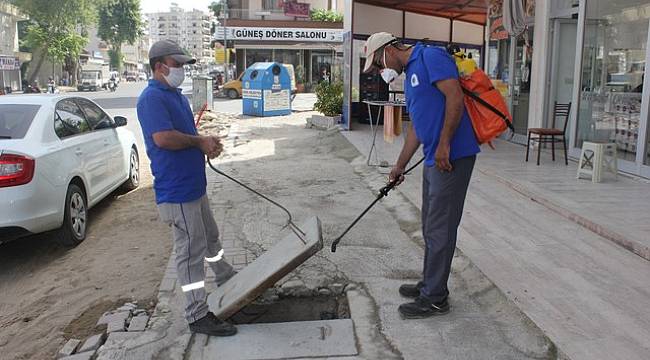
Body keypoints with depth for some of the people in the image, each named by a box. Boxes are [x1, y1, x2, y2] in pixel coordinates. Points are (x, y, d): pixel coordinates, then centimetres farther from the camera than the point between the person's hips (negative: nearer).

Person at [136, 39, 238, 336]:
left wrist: (207, 143, -1)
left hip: (194, 185, 10)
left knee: (210, 238, 25)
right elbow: (163, 137, -29)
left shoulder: (176, 95, 14)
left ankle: (228, 281, 46)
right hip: (176, 191, -10)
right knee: (191, 251, -3)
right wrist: (199, 141, -15)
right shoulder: (152, 97, -16)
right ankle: (198, 316, 8)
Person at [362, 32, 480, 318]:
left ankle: (435, 298, 9)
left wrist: (444, 145, -22)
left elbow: (455, 97, -20)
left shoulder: (430, 56, -9)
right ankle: (430, 284, 31)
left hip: (451, 156, -10)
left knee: (440, 228, -2)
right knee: (431, 226, 17)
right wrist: (400, 166, 26)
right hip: (433, 159, 10)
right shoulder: (410, 75, 21)